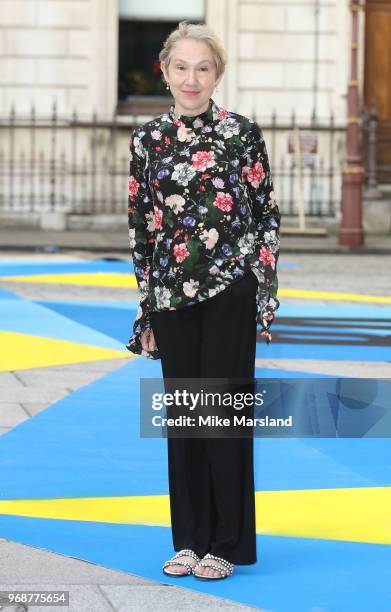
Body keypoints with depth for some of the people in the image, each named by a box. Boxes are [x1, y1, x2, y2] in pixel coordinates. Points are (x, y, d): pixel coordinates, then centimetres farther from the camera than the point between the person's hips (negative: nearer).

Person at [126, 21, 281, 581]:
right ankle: (191, 537, 19)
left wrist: (266, 297, -6)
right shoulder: (148, 140, 5)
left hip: (229, 292, -3)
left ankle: (229, 543, 10)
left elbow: (267, 215, -1)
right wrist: (147, 306, 7)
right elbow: (141, 224, 9)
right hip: (172, 296, 3)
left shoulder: (243, 134, -3)